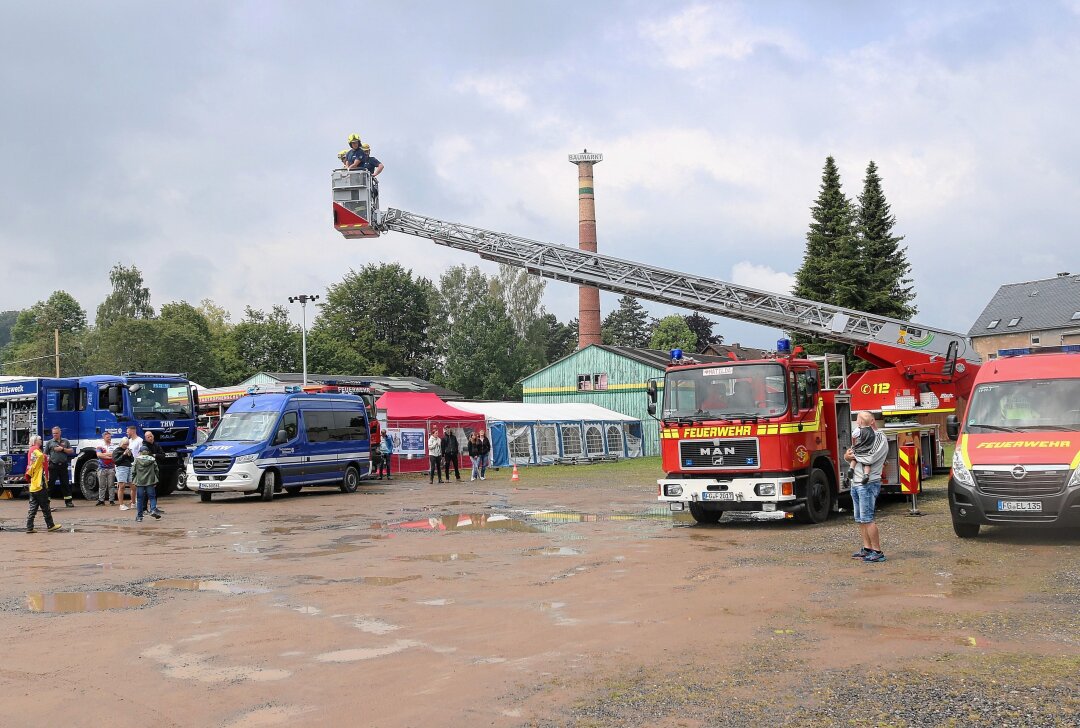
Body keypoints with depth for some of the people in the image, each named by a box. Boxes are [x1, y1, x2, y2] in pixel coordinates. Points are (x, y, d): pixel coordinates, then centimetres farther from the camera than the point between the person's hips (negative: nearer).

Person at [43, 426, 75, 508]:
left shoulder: (65, 441, 11)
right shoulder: (49, 442, 6)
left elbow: (71, 451, 8)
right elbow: (45, 454, 4)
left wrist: (63, 449, -6)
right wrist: (46, 458, -16)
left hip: (63, 466, 2)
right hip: (53, 466, -2)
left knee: (65, 484, 7)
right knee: (49, 483, -2)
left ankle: (68, 501, 12)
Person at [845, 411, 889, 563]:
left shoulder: (879, 437, -6)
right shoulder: (862, 437, 21)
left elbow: (870, 459, -20)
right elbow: (853, 459, 21)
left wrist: (853, 455, -5)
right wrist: (848, 456, -2)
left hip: (868, 483, -9)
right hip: (856, 482, 9)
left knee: (867, 519, -11)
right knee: (860, 519, 10)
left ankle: (878, 552, -8)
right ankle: (867, 548, 17)